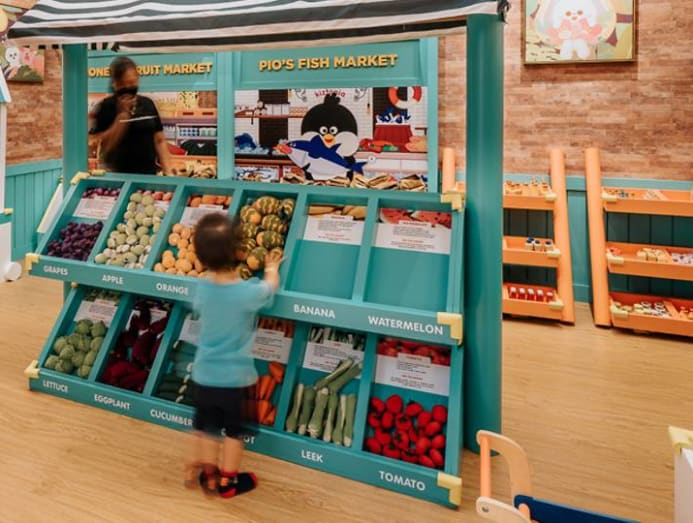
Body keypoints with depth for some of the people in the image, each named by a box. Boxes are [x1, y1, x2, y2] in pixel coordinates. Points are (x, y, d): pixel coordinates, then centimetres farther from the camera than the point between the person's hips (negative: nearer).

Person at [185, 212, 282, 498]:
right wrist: (271, 268, 20)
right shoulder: (249, 292, -23)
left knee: (205, 426, 22)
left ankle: (207, 475, 35)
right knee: (234, 430, 17)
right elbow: (271, 286, -1)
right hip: (234, 378, -3)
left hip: (203, 375, 4)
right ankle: (227, 482, 31)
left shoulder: (202, 288, -9)